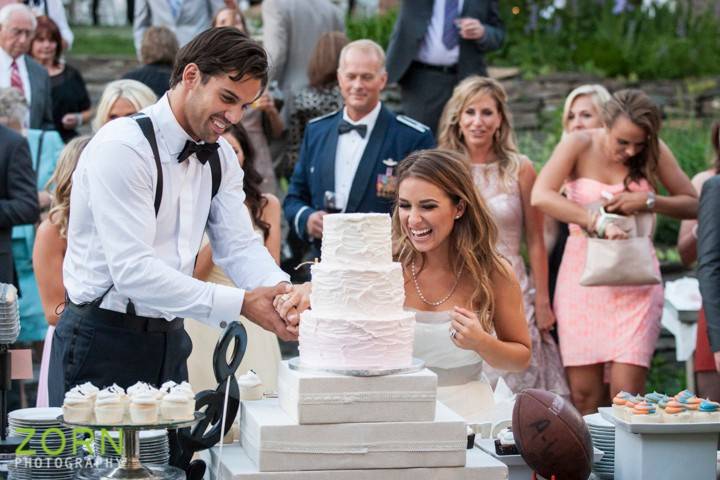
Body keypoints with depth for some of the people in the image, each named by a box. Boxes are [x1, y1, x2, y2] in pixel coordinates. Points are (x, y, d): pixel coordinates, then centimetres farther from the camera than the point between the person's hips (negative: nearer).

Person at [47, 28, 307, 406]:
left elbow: (240, 246, 2)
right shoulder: (123, 146, -19)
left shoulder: (220, 157, 7)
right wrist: (241, 304, -30)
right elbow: (132, 270, -26)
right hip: (100, 343, -7)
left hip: (169, 341, 7)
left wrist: (283, 291, -20)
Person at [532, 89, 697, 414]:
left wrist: (649, 201, -13)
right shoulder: (579, 145, -5)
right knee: (584, 395, -2)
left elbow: (693, 204, 4)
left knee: (627, 394, -10)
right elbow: (540, 196, -20)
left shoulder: (654, 152, 1)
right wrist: (596, 221, -29)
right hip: (582, 277, 0)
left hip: (634, 280, 0)